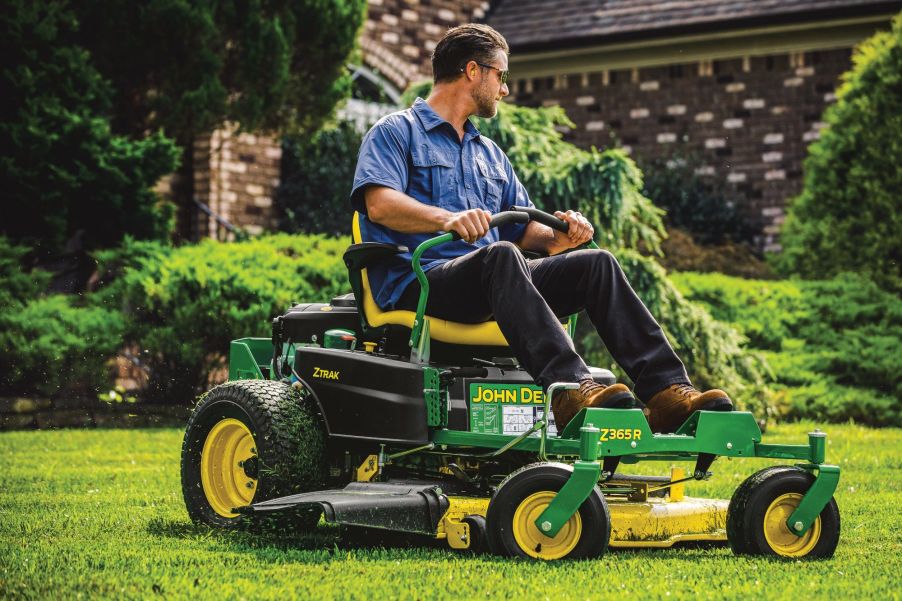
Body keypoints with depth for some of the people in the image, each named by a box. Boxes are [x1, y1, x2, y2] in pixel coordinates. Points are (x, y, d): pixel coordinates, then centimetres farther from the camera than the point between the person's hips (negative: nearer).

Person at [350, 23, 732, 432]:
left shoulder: (490, 154, 29)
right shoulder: (394, 133, 6)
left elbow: (523, 230, 23)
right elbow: (379, 203, -13)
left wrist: (556, 237, -1)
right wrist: (447, 219, -32)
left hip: (490, 285, 7)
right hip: (418, 283, -7)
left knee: (596, 264, -13)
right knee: (500, 256, -37)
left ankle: (666, 389, -27)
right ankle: (570, 391, -53)